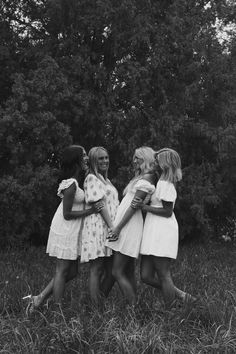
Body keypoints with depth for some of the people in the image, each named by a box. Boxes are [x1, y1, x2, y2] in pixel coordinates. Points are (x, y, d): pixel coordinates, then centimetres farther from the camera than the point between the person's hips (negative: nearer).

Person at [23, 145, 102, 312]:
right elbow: (67, 214, -18)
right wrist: (90, 211, -19)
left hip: (73, 231, 10)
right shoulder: (71, 184, -20)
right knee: (62, 272, 0)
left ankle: (39, 299, 18)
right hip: (66, 231, -10)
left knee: (72, 272, 13)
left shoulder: (78, 180, 8)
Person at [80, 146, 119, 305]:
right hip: (97, 226, -9)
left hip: (110, 228, 9)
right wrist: (112, 227, -17)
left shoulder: (106, 180, 23)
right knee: (97, 268, -7)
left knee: (112, 270, 7)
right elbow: (100, 204, -12)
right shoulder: (91, 179, -4)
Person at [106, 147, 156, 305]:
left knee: (118, 272, -10)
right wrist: (117, 226, 14)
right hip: (127, 225, 10)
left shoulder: (147, 177, -8)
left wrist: (118, 227, -18)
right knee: (127, 272, 10)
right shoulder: (139, 177, 20)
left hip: (131, 225, -10)